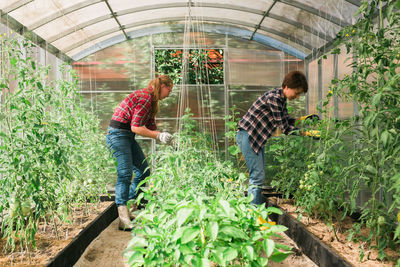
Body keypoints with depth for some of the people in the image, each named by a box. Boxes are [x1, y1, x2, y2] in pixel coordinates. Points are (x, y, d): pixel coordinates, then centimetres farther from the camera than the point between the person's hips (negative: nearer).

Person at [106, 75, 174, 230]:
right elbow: (135, 127, -22)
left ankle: (128, 210, 18)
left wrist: (165, 137, 6)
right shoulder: (145, 97, -17)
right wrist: (159, 136, -16)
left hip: (128, 137, 10)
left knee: (143, 172, 9)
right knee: (125, 173, -17)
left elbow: (151, 127, 17)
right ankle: (123, 219, -15)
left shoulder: (151, 100, 15)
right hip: (118, 135, -10)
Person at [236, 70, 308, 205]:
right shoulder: (274, 97, -23)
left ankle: (257, 207, 26)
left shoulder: (281, 98, 8)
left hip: (257, 137, 10)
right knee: (257, 175, -10)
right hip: (247, 135, -10)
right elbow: (283, 128, -22)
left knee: (260, 175, 15)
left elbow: (285, 119, 17)